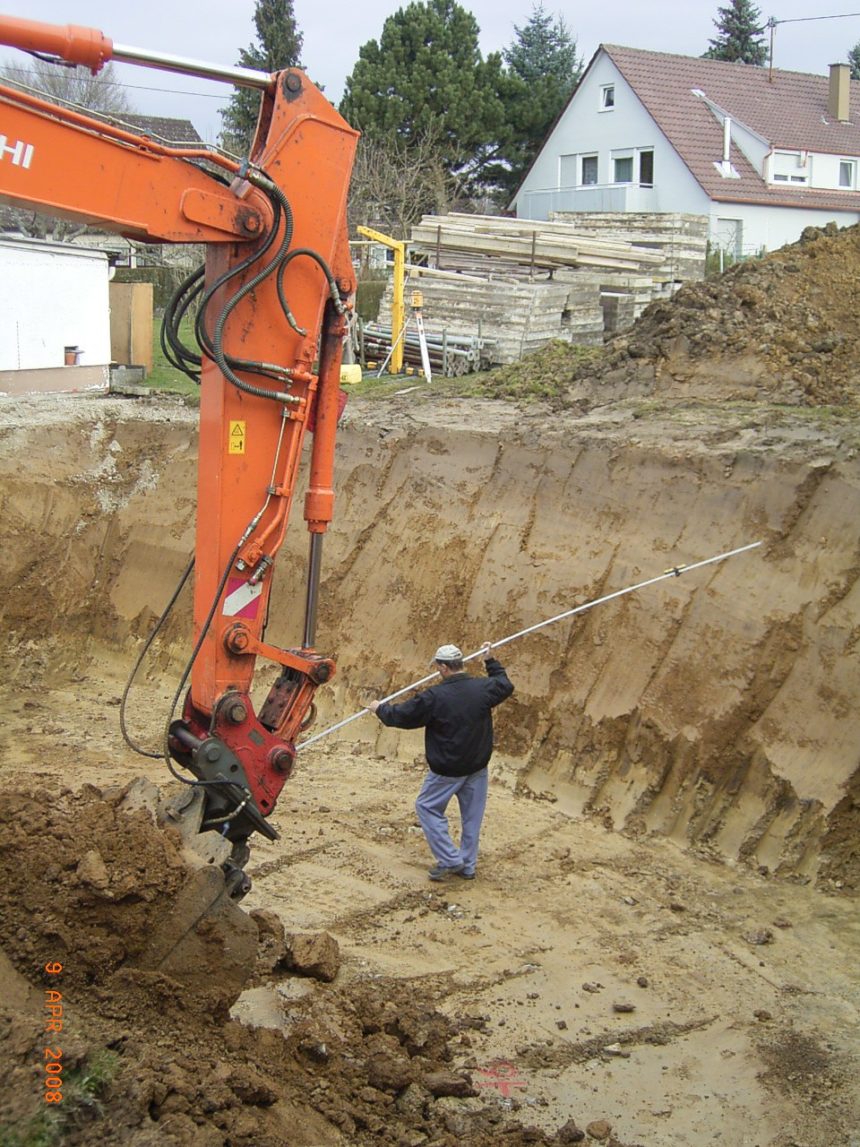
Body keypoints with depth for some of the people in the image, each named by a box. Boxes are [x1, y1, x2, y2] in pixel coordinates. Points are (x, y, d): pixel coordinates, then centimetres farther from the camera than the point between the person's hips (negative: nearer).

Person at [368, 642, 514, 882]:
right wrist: (490, 661, 29)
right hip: (478, 766, 5)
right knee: (472, 814, 14)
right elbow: (505, 685, 17)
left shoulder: (434, 697, -20)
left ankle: (449, 859, 4)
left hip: (447, 769, -5)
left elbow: (401, 716, -9)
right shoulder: (483, 688, -7)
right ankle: (467, 865, 22)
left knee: (427, 807, 10)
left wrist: (380, 709, 10)